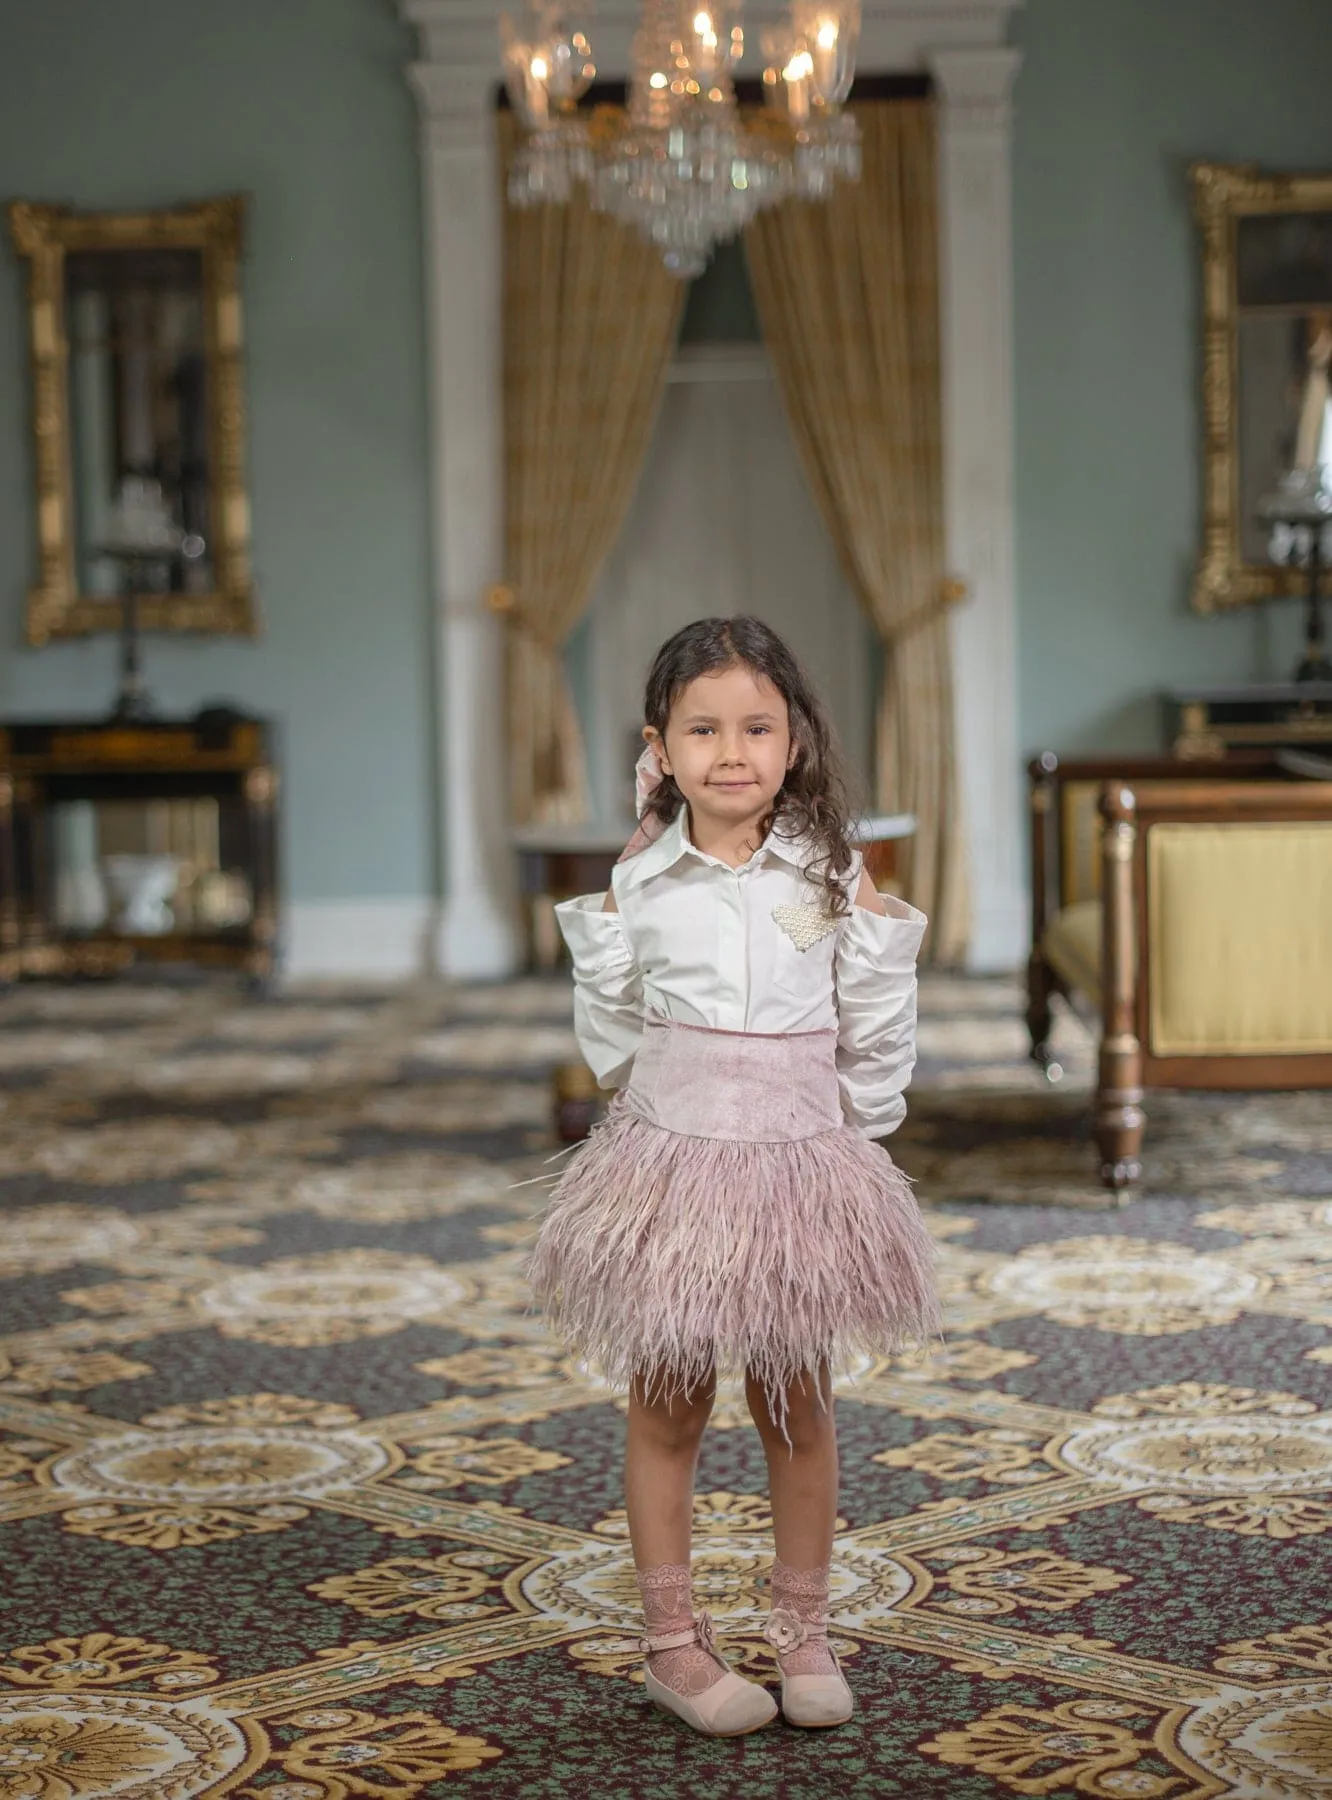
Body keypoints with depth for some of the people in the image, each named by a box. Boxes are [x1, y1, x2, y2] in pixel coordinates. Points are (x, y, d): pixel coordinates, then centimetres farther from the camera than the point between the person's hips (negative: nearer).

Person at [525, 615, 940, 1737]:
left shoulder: (831, 871, -3)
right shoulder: (641, 876, -4)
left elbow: (875, 1030, 2)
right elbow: (610, 1025, 5)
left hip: (800, 1167, 1)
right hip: (671, 1162, 0)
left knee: (799, 1405, 11)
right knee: (667, 1407, 8)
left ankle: (803, 1630, 27)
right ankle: (673, 1642, 21)